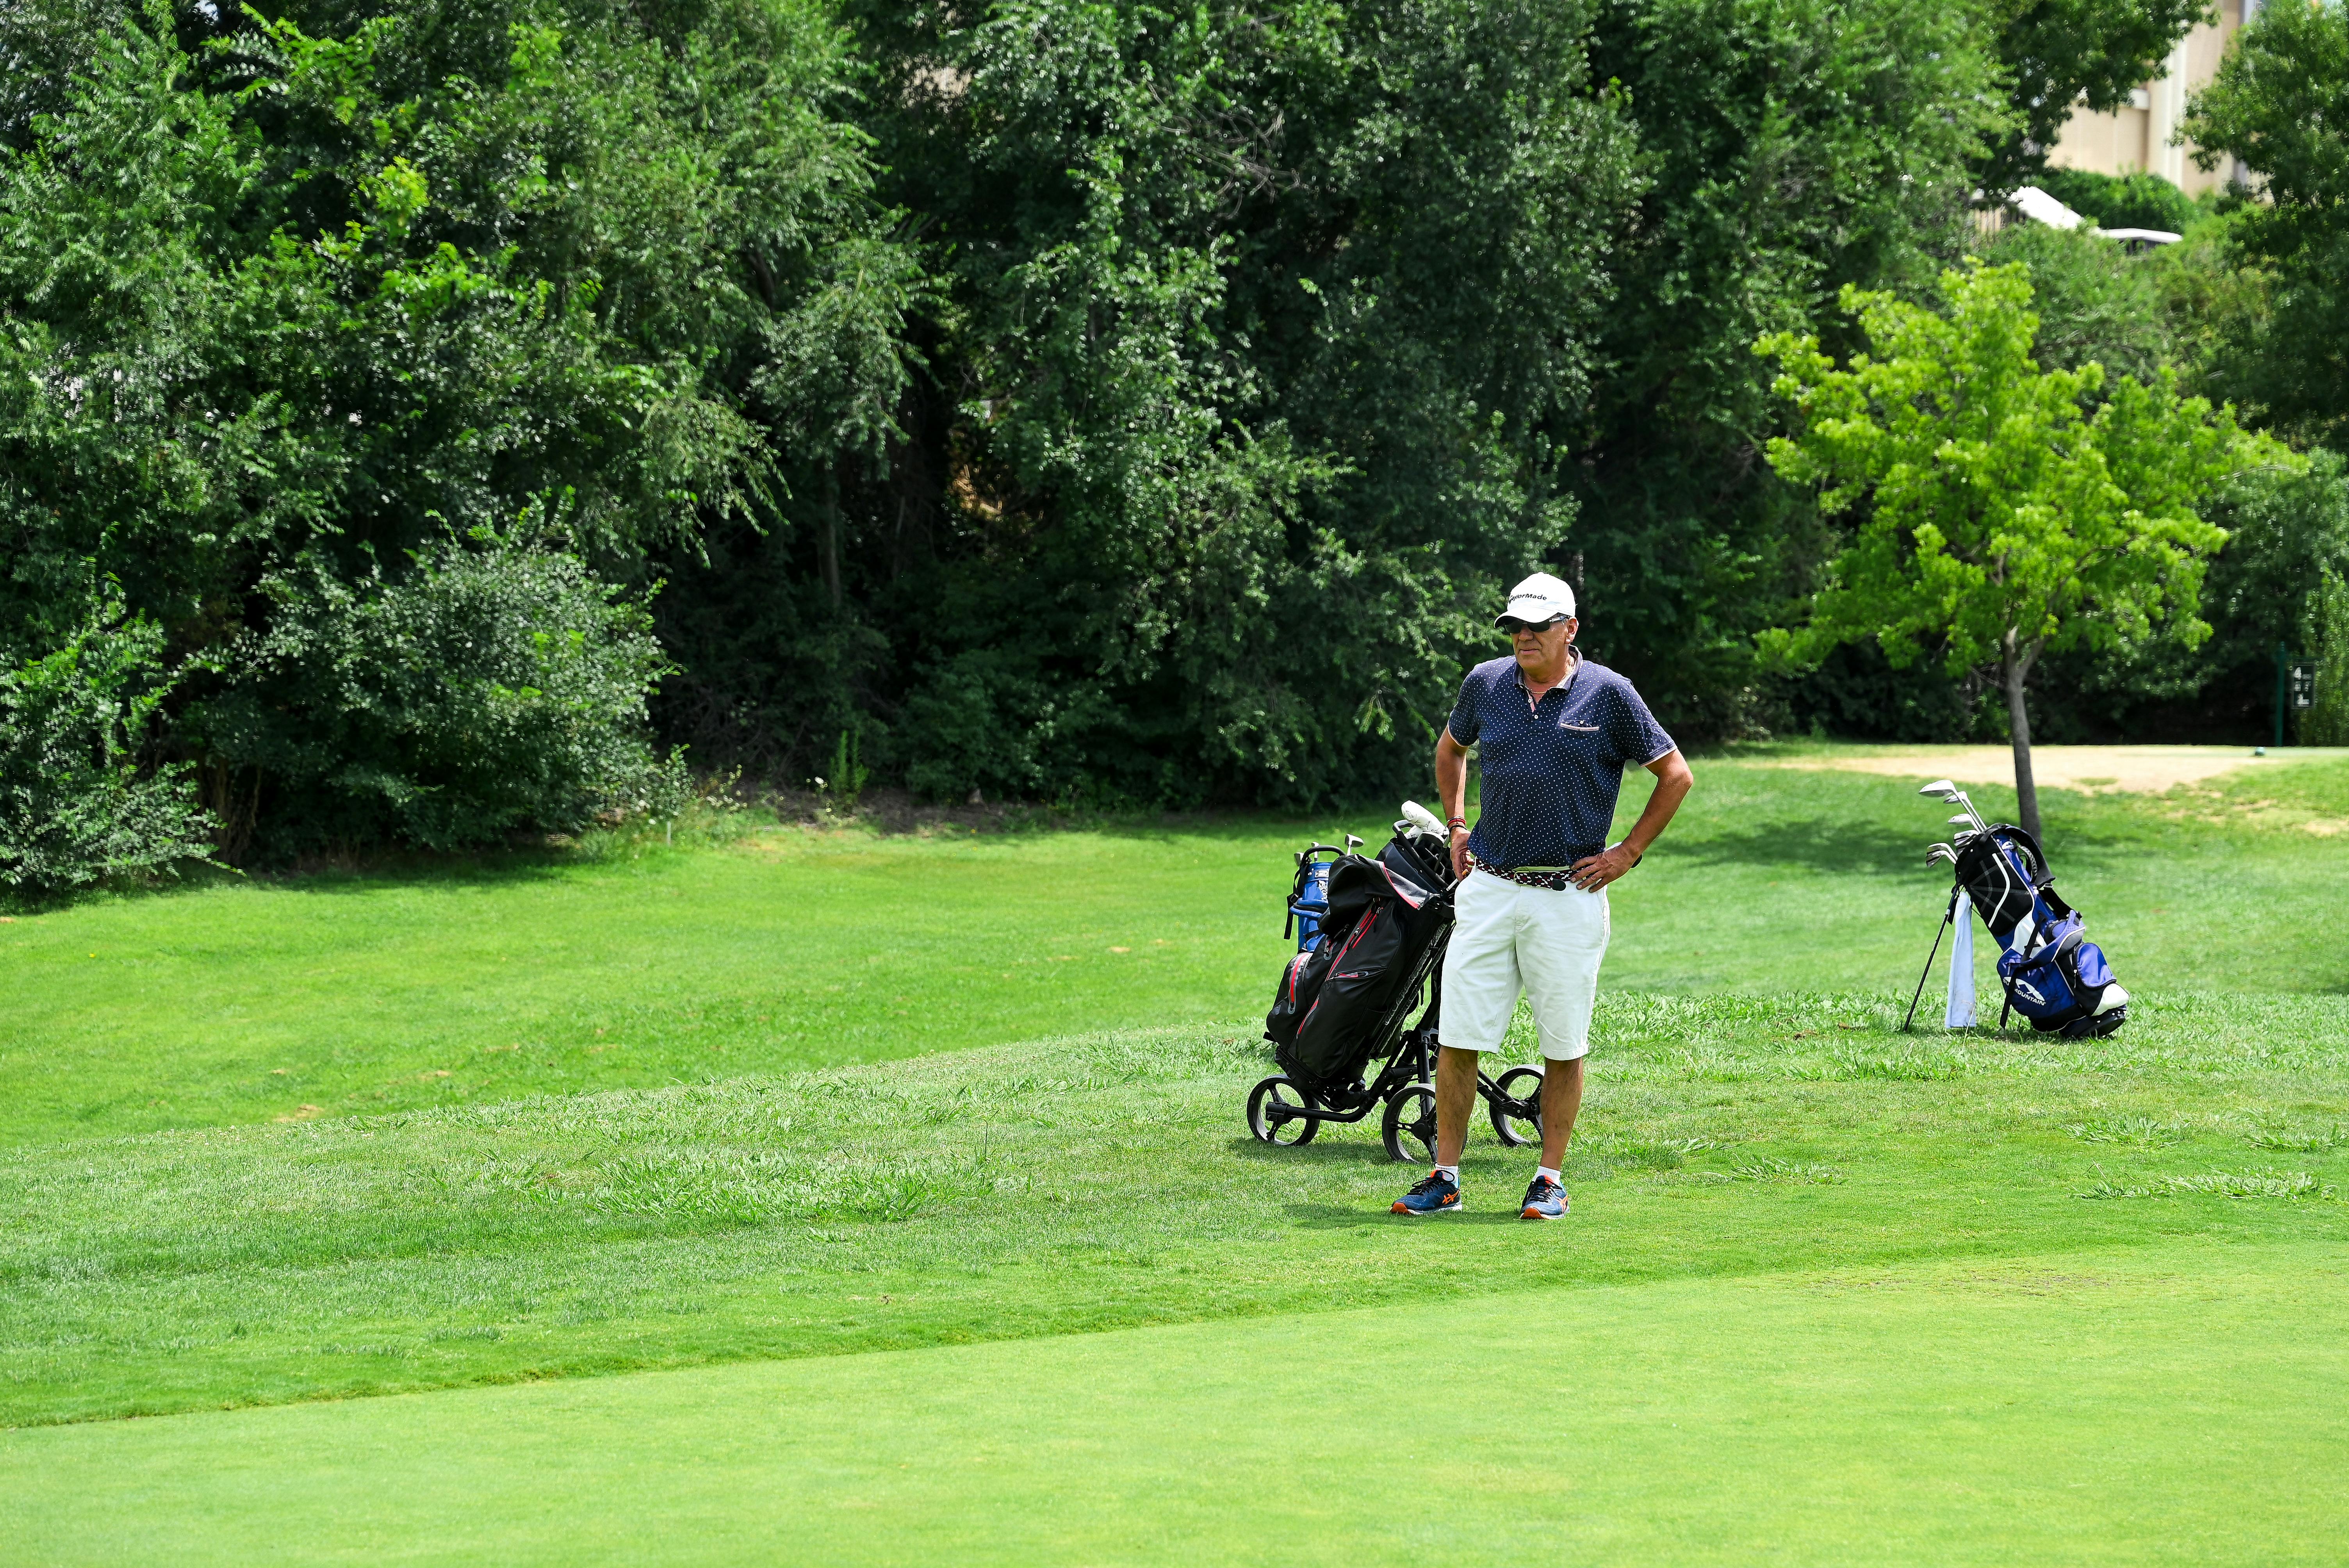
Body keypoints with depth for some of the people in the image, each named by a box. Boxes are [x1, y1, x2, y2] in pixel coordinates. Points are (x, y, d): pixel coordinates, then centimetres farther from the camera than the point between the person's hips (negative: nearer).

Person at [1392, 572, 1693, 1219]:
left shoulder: (1608, 693, -5)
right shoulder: (1485, 683, 5)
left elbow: (1676, 776, 3)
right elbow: (1450, 748, 27)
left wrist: (1627, 853, 0)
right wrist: (1456, 828, 18)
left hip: (1569, 895, -3)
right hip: (1488, 888, 3)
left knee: (1564, 1045, 3)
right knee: (1458, 1038, -1)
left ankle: (1550, 1178, 14)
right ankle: (1445, 1179, 7)